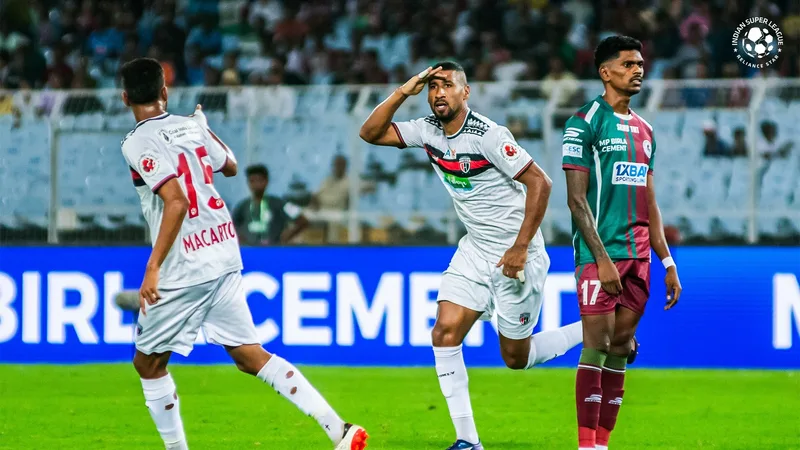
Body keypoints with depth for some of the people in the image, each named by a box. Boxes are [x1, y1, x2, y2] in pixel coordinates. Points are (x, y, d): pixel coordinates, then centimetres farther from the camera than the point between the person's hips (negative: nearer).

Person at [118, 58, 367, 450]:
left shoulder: (137, 143, -12)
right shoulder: (190, 126, 8)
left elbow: (176, 201, -23)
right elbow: (230, 166, 27)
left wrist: (153, 267, -22)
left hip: (183, 270, -7)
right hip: (224, 257, 7)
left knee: (148, 363, 12)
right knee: (250, 356, 10)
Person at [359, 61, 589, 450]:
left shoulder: (488, 135, -21)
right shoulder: (428, 131, 1)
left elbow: (539, 183, -20)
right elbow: (370, 133, 2)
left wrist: (521, 247, -22)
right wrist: (403, 92, -10)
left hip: (516, 256, -7)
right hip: (474, 249, 7)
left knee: (516, 358, 3)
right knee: (445, 334, -10)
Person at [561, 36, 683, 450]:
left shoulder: (643, 131, 17)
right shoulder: (585, 122, -5)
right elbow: (576, 199, -10)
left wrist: (667, 261, 15)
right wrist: (602, 258, -17)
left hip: (638, 257, 7)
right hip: (600, 254, -7)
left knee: (621, 350, 5)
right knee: (597, 345, -10)